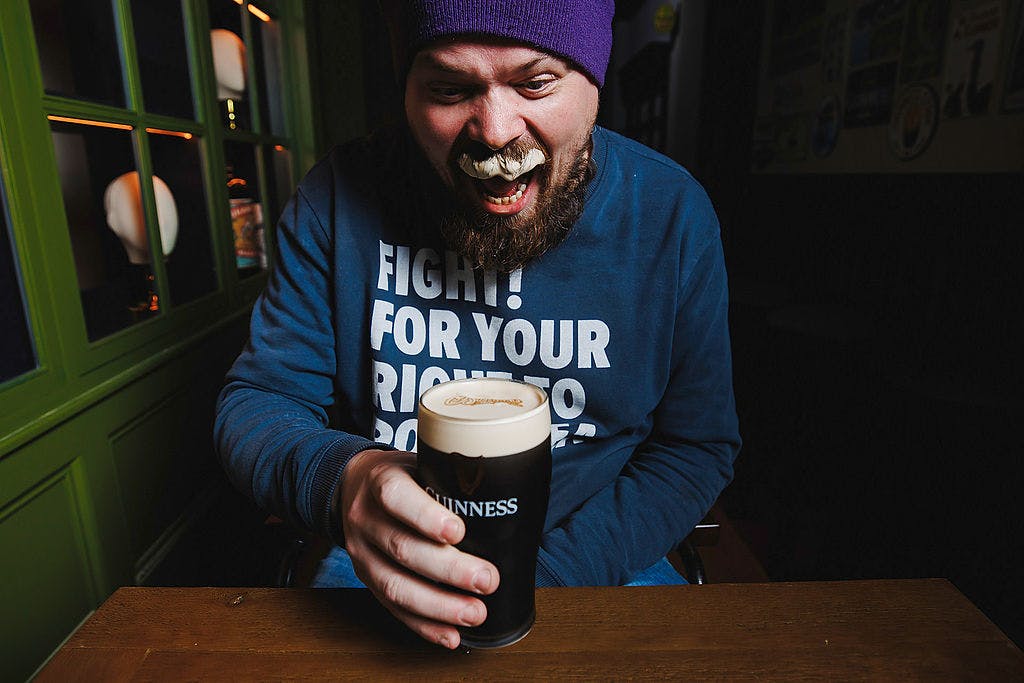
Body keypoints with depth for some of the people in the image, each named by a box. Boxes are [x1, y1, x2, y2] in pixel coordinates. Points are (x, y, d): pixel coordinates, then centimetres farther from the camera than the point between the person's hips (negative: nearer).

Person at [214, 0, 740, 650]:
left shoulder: (673, 212, -9)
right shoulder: (342, 198, -10)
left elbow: (699, 445, -5)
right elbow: (257, 402, -6)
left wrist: (550, 572, -17)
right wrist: (338, 476, -29)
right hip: (380, 563, 0)